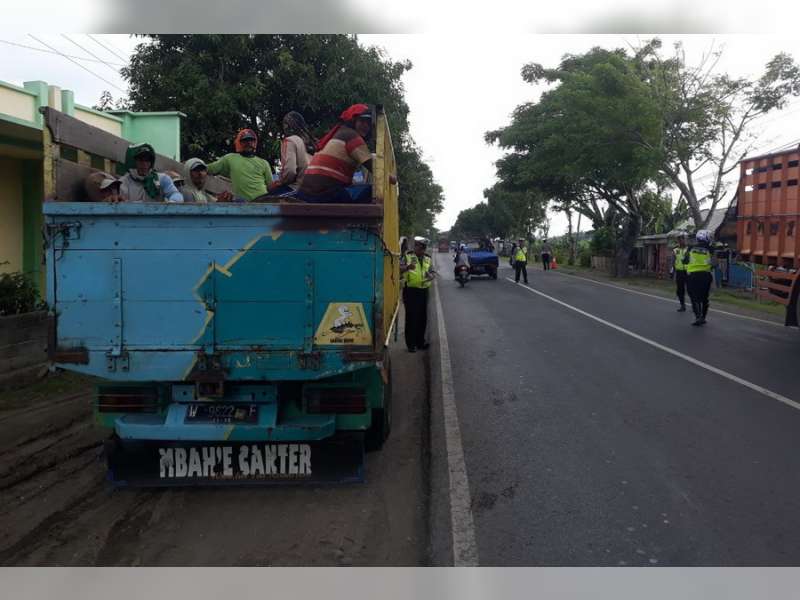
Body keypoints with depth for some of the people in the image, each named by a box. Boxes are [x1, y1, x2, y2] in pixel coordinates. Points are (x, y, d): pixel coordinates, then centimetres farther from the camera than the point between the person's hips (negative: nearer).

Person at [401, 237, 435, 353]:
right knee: (411, 317, -3)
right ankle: (411, 344, 5)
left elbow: (433, 272, 14)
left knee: (422, 317, 10)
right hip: (410, 291, -5)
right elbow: (399, 269, -10)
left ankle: (420, 341, 24)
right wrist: (408, 267, -32)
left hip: (423, 291, 5)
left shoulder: (428, 259, 14)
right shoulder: (408, 257, 0)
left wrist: (431, 276, -10)